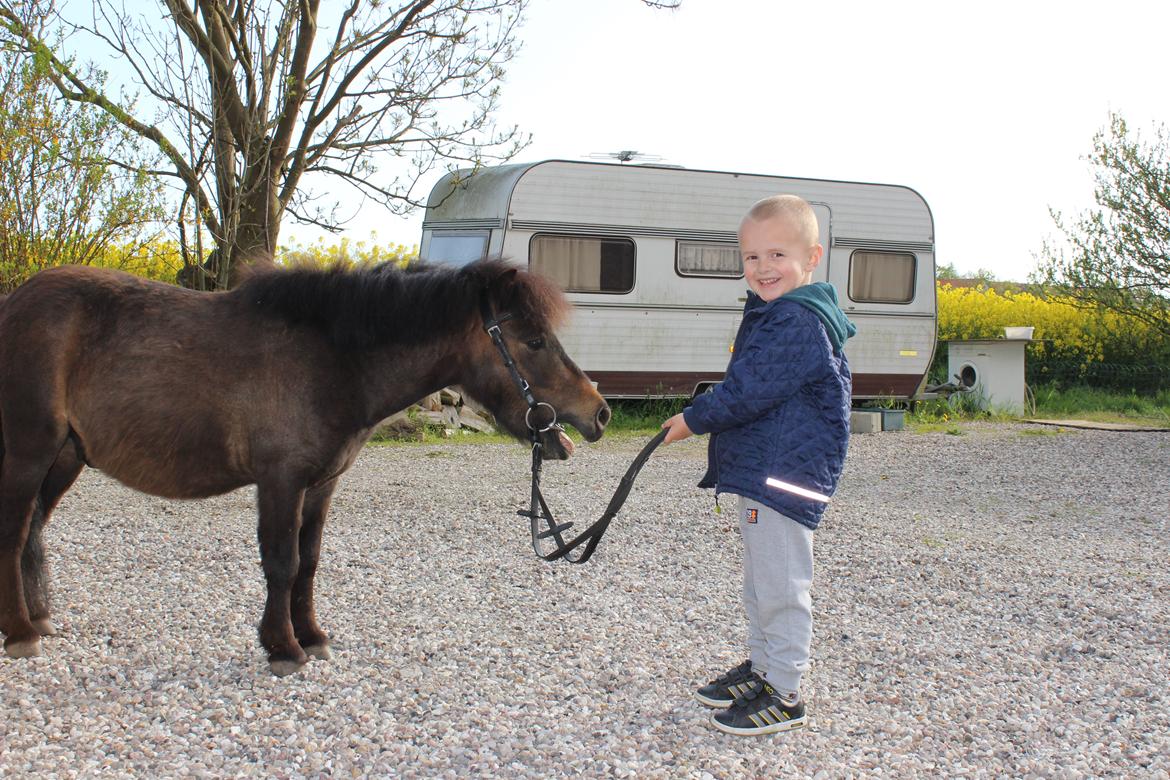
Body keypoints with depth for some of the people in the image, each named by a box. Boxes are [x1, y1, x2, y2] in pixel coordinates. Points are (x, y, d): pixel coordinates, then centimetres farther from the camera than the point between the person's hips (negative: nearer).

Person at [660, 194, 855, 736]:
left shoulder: (799, 324, -21)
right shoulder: (772, 314, 12)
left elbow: (747, 392, -23)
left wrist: (693, 420, -11)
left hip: (785, 477, -11)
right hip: (759, 472, 11)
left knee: (780, 586, -2)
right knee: (758, 583, 21)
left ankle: (783, 695, 8)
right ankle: (761, 666, 35)